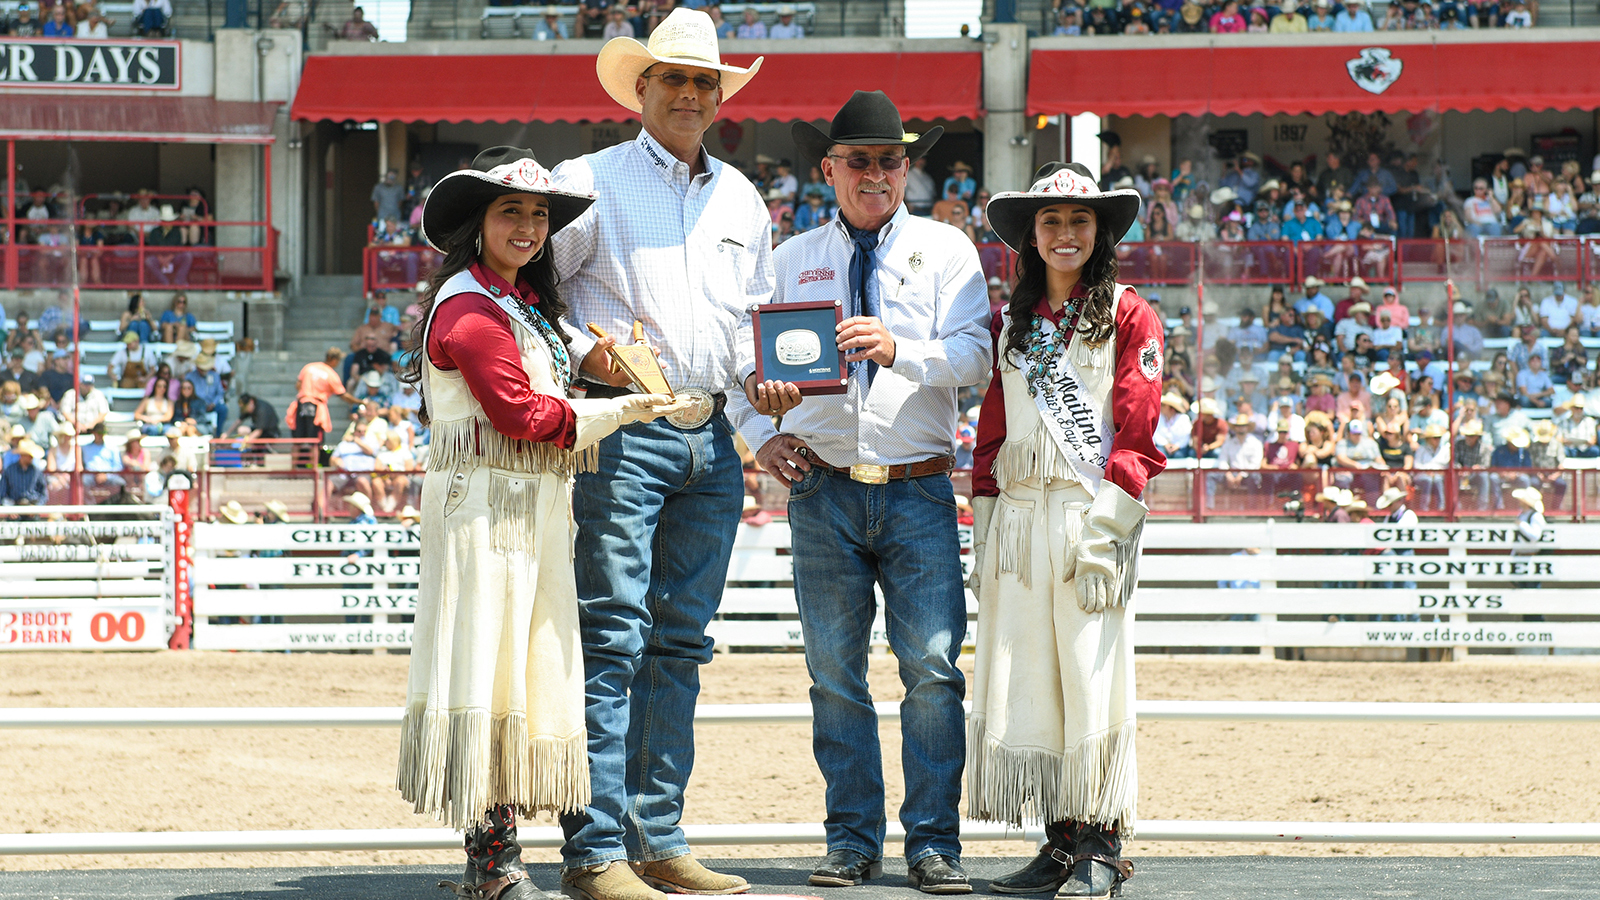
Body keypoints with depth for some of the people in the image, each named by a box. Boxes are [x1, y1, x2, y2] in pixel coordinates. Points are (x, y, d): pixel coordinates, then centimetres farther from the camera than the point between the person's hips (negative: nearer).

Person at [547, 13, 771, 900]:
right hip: (621, 433, -6)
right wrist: (583, 351, -15)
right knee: (612, 640, -10)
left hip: (712, 439, 6)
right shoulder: (590, 182, 1)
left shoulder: (741, 199, 18)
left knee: (681, 642, 7)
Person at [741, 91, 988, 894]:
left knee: (933, 668, -8)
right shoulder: (792, 261, 12)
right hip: (824, 490, 2)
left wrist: (897, 348, -25)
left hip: (919, 493, -2)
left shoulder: (945, 249, 6)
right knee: (835, 674, 3)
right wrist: (762, 437, -6)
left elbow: (973, 356, -7)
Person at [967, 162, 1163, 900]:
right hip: (1018, 516, 5)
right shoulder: (1011, 324, 16)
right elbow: (992, 431, 16)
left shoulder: (1127, 317, 1)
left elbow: (1136, 425, -5)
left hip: (1090, 514, -5)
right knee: (1024, 679, 2)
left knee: (1091, 675, -7)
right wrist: (985, 520, 7)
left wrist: (1106, 522, -13)